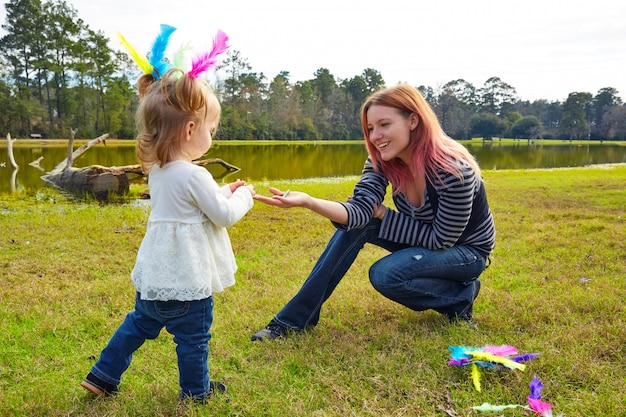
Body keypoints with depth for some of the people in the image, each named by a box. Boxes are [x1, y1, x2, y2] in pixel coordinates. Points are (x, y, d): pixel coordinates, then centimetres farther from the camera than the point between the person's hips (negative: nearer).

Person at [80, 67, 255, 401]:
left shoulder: (158, 171, 3)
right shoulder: (194, 176, -23)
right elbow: (225, 215, -15)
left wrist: (224, 192, 15)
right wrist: (243, 197, 2)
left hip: (154, 275, 8)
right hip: (186, 281, -8)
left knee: (138, 324, 25)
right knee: (193, 337, 12)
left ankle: (102, 377, 34)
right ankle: (196, 390, 31)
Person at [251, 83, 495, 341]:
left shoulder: (454, 171, -31)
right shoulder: (383, 161, -14)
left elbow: (442, 239, -24)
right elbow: (360, 210, -26)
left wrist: (383, 215, -22)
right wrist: (306, 201, -43)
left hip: (466, 251, -6)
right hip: (423, 240, 6)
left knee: (384, 274, -30)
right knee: (355, 223, -17)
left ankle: (461, 296, -3)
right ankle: (296, 316, -13)